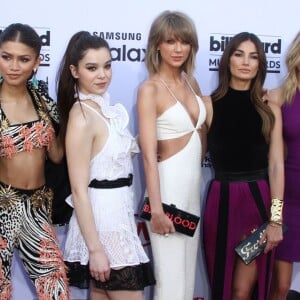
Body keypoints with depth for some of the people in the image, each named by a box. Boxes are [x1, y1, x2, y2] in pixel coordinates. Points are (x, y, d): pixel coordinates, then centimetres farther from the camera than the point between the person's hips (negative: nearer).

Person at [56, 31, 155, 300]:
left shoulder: (105, 107, 8)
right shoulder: (82, 116, -18)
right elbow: (79, 190, -20)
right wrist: (95, 248, -21)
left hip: (117, 214, 9)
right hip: (101, 220, -9)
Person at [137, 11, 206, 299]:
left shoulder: (191, 83, 8)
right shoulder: (149, 89, -12)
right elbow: (149, 154, -18)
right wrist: (156, 208, -22)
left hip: (194, 184, 7)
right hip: (168, 185, -7)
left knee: (188, 272, 14)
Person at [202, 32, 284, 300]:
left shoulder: (270, 108, 4)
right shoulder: (209, 104, 1)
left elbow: (276, 164, -1)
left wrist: (276, 218, -7)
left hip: (259, 199, 0)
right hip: (222, 199, 0)